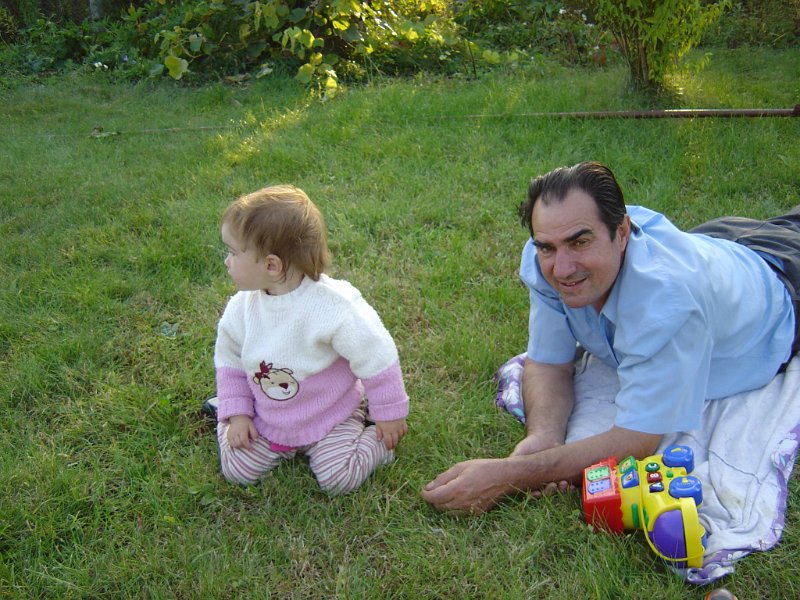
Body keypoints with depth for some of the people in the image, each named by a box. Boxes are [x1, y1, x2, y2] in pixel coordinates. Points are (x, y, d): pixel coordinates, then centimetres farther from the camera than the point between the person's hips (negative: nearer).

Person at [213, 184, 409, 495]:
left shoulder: (333, 305, -30)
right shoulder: (242, 307, -12)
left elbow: (376, 358, -20)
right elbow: (229, 360, 5)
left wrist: (389, 415, -11)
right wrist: (236, 413, -2)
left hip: (329, 418, -4)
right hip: (265, 420, 4)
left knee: (339, 479, -13)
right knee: (236, 469, -2)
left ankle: (380, 438, 12)